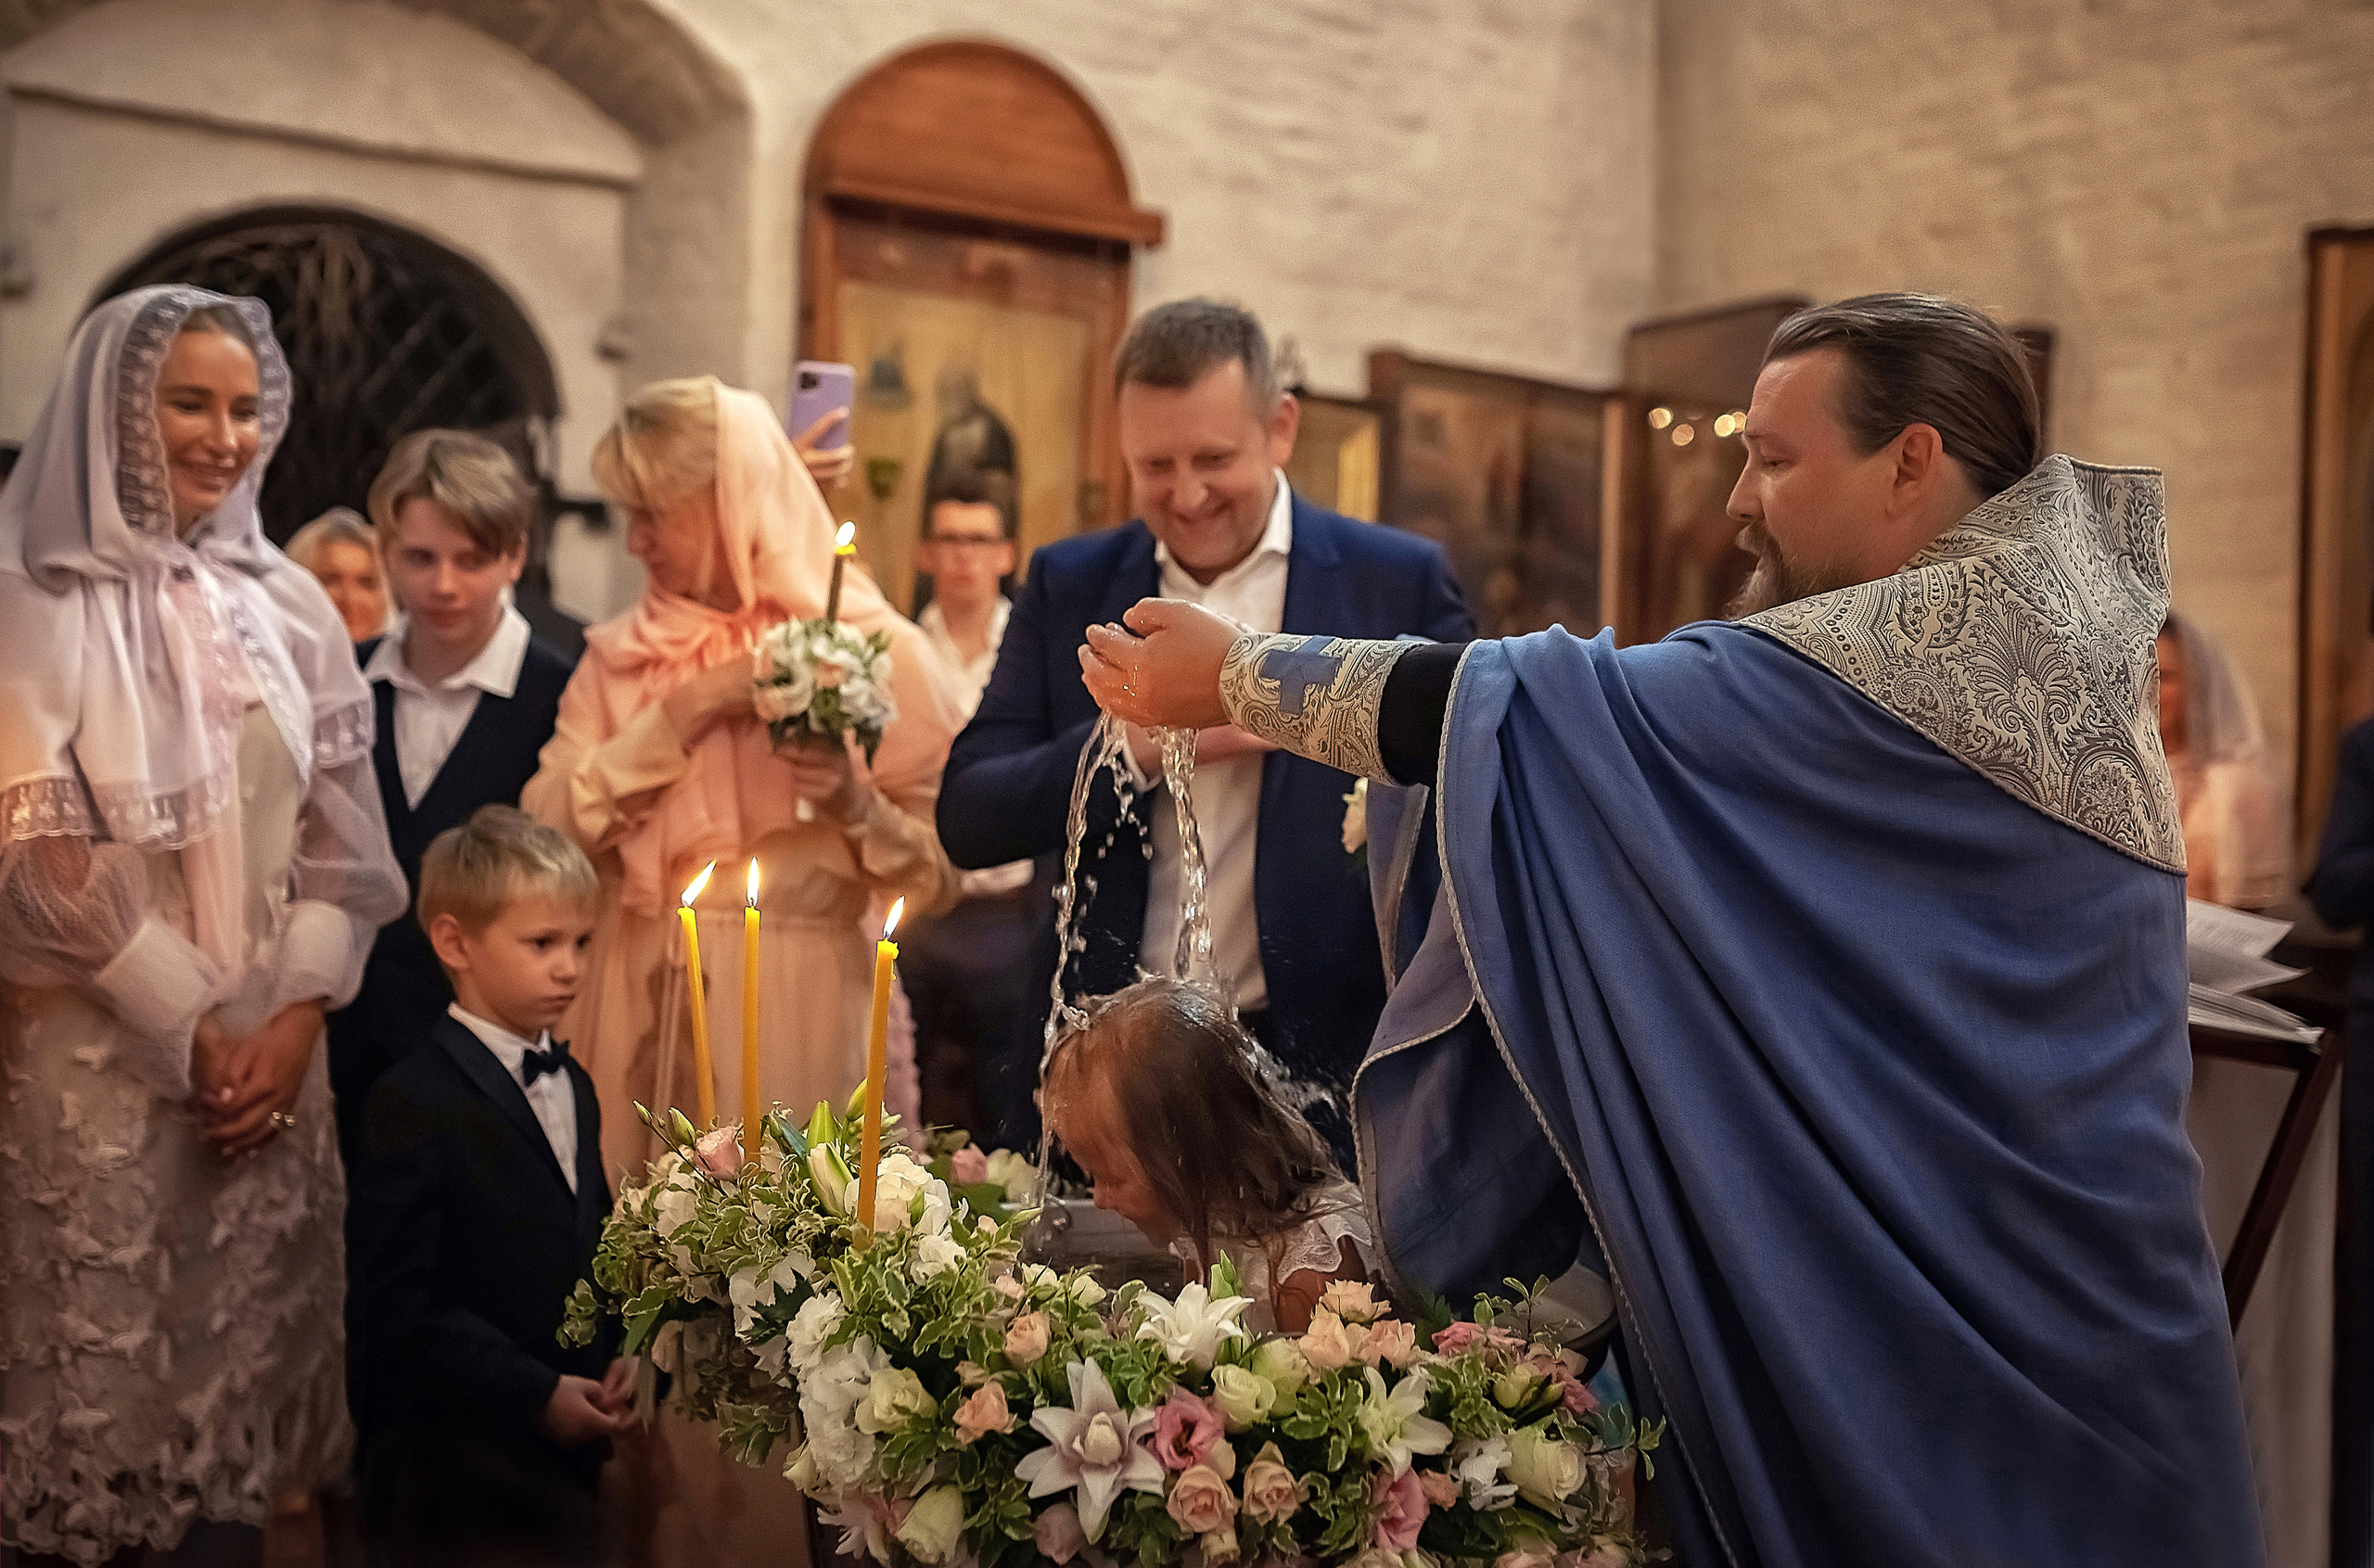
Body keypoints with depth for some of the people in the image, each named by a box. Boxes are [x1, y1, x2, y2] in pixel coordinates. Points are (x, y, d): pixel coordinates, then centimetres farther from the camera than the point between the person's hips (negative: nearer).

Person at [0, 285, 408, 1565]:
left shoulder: (288, 607, 7)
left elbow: (340, 831, 6)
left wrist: (296, 1015, -6)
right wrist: (190, 1029, -11)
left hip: (273, 1056, 4)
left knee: (245, 1360, 10)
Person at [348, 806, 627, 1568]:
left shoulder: (572, 1085, 12)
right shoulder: (414, 1105, -14)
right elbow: (401, 1302, -18)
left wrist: (614, 1360, 1)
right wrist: (537, 1394, -19)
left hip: (568, 1455, 7)